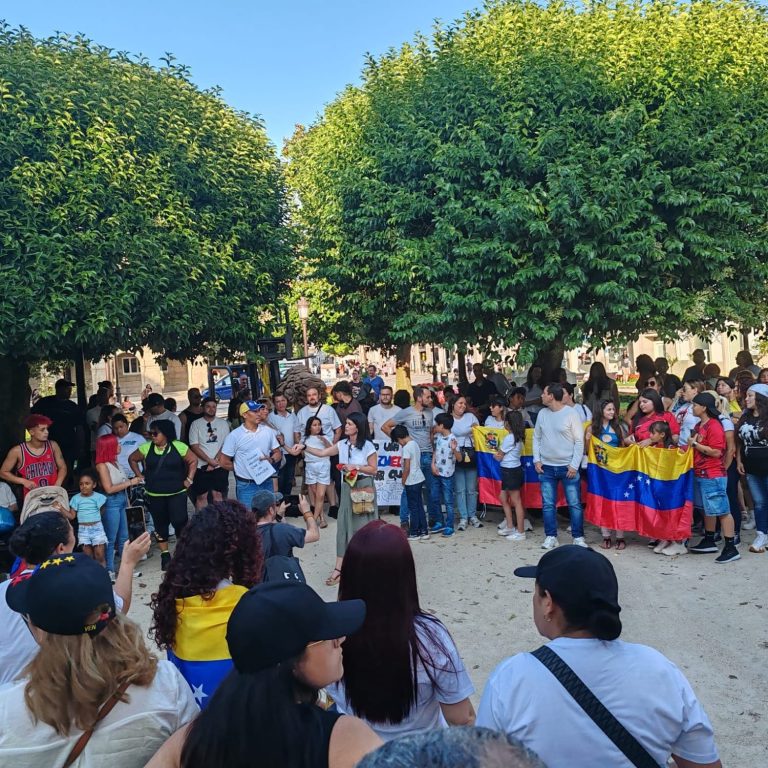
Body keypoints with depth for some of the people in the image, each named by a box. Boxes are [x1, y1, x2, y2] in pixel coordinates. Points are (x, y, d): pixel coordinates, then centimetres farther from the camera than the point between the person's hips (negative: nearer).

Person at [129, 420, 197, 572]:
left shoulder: (179, 447, -7)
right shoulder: (146, 448, -1)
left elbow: (193, 461, 3)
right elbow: (132, 459, 12)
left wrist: (189, 479, -3)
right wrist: (140, 476, 6)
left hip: (177, 493, -2)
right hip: (154, 495, 2)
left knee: (180, 521, -9)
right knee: (160, 524, 11)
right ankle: (165, 555, 24)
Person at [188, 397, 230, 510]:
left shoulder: (223, 423, 7)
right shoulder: (195, 424, 2)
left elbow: (226, 445, 1)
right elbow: (194, 446, -4)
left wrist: (215, 460, -11)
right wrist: (210, 461, -11)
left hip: (220, 466, 1)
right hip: (201, 466, -1)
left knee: (218, 494, 3)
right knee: (201, 496, 2)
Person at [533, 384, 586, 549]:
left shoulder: (571, 413, -9)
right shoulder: (542, 413, 4)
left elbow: (579, 441, -7)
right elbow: (536, 438, 12)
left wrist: (574, 465, -11)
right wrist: (537, 459, 2)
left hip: (568, 467, -4)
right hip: (546, 467, 4)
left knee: (574, 504, 1)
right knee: (548, 504, 6)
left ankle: (578, 537, 12)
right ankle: (551, 536, 17)